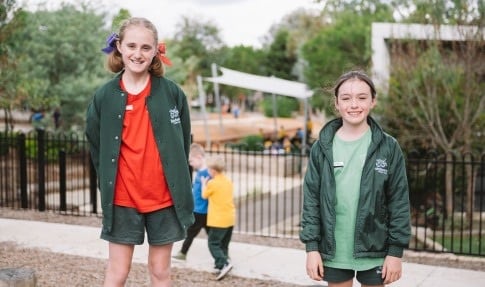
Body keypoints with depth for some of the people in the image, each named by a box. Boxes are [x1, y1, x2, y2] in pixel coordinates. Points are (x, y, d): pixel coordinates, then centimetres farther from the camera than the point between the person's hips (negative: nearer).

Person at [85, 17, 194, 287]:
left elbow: (183, 144, 6)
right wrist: (110, 182, 7)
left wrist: (175, 181, 7)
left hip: (164, 198, 0)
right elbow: (96, 148, 8)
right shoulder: (104, 97, -2)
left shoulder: (172, 92, -3)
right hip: (122, 200, 0)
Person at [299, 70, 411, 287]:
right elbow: (311, 199, 1)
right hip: (334, 250, 1)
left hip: (375, 251, -1)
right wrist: (311, 246, -4)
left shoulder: (388, 147, -5)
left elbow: (399, 201, -4)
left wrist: (396, 251, -6)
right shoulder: (322, 148, -1)